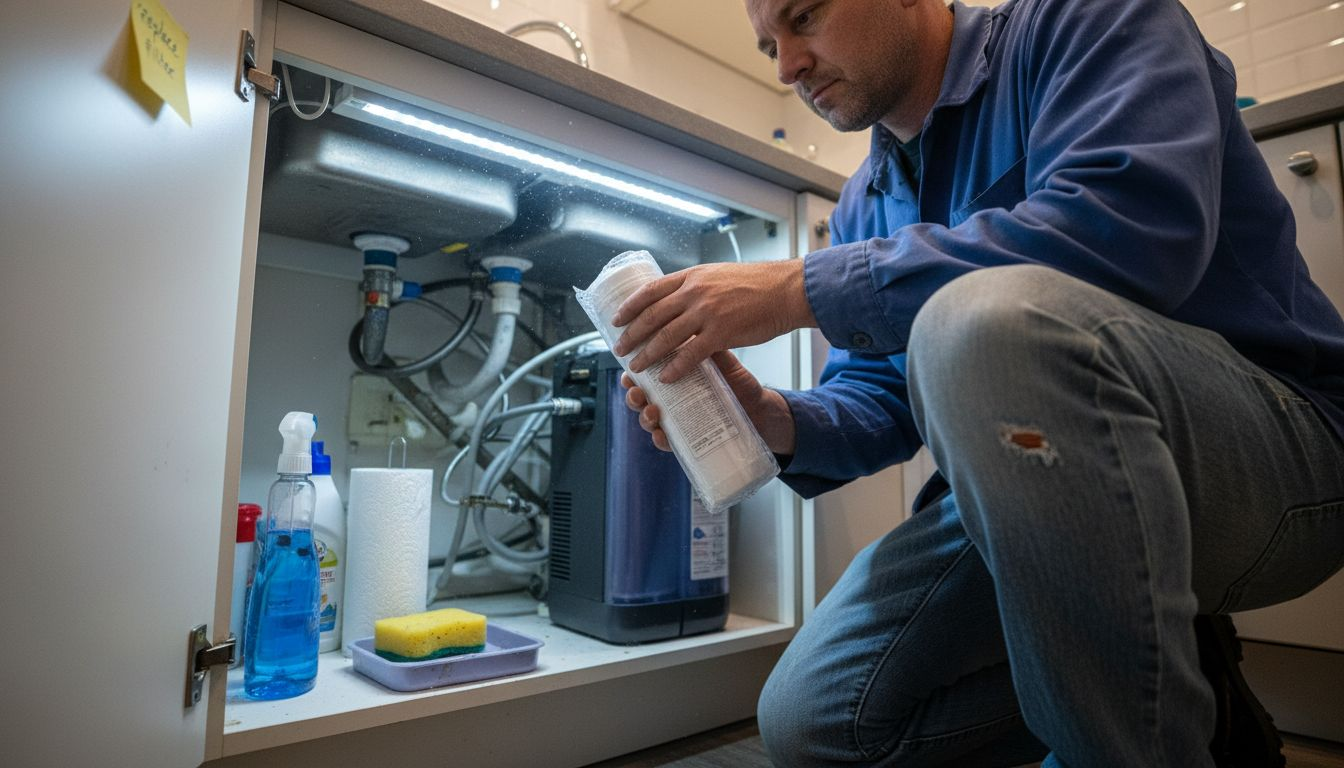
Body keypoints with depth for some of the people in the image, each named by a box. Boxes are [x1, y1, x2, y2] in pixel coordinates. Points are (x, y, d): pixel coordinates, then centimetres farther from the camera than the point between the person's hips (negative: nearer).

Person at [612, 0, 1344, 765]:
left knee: (989, 319, -37)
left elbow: (1130, 224, -28)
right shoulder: (864, 204, 12)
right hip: (1033, 486, 7)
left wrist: (804, 285, -26)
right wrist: (781, 423, -14)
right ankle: (1167, 666, 10)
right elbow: (881, 397, 9)